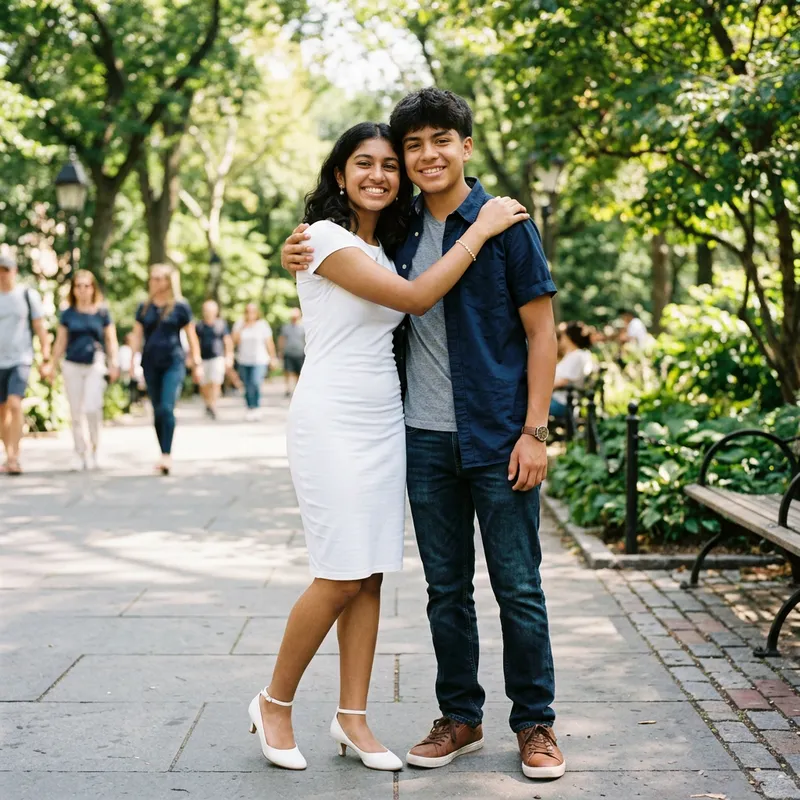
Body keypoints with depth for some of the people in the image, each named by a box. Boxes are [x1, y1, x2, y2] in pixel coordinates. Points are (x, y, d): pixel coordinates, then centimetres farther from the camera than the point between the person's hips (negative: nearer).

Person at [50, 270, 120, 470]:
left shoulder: (102, 312, 4)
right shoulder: (67, 314, 7)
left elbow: (111, 340, 7)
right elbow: (60, 342, 12)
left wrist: (114, 364, -2)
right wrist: (53, 366, 8)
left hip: (95, 365, -2)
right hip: (72, 366, 2)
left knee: (92, 408, -14)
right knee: (76, 412, 4)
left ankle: (94, 448, 5)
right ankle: (80, 452, 14)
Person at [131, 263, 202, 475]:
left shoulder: (180, 307, 1)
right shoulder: (144, 308, 10)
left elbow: (191, 337, 4)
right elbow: (137, 336, 10)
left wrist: (197, 364, 2)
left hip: (174, 363, -4)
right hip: (151, 364, 4)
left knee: (167, 408, -17)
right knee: (157, 411, 6)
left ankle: (167, 455, -16)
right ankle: (164, 455, 14)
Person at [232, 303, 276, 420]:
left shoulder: (263, 325, 1)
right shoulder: (240, 324, 7)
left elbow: (269, 342, 4)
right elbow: (235, 340, 0)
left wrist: (272, 358, 3)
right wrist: (241, 328, -10)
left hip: (259, 361, -3)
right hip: (244, 361, 3)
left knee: (255, 383, -21)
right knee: (247, 387, 5)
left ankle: (256, 408, -11)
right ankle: (249, 408, 16)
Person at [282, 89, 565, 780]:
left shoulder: (504, 224, -3)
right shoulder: (400, 232, 9)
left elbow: (542, 332, -5)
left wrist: (535, 431, -12)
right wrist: (300, 260, 1)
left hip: (498, 437, -4)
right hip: (426, 438, 4)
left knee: (518, 587, 3)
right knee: (446, 588, 12)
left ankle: (535, 724, 17)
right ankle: (460, 718, 25)